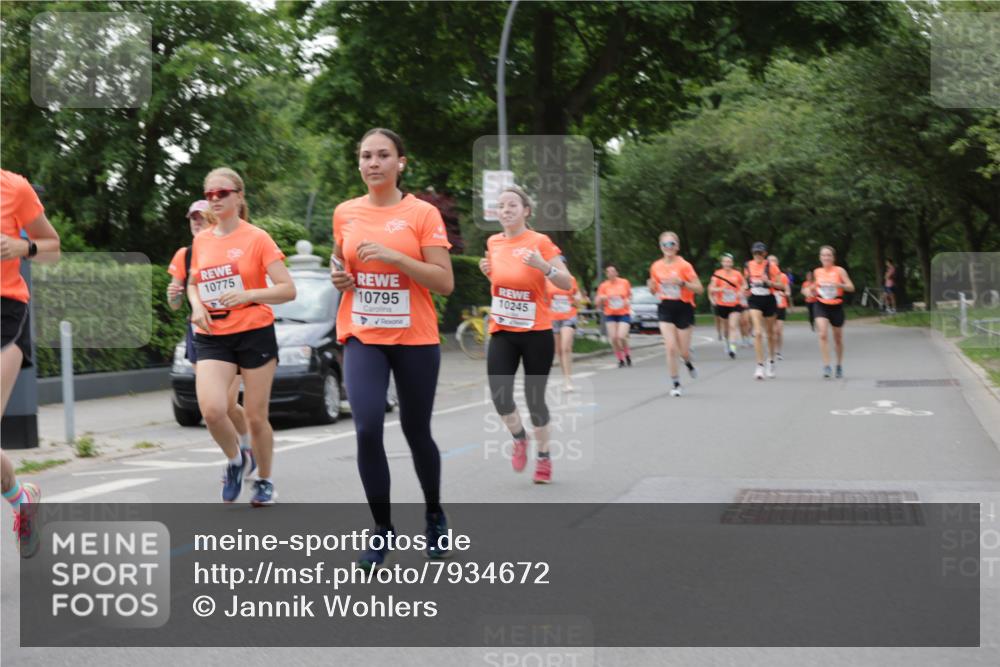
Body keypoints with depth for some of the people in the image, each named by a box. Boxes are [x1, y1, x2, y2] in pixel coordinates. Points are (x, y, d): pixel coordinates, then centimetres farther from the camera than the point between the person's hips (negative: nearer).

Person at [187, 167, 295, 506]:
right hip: (213, 338, 3)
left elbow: (288, 289, -9)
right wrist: (197, 304, 1)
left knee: (256, 417, 3)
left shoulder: (257, 238, -6)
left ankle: (264, 481, 27)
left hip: (255, 334, -3)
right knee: (212, 410, -18)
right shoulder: (201, 241, 8)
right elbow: (192, 283, 24)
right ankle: (235, 459, 12)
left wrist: (247, 294, -23)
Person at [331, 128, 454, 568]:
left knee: (416, 431, 9)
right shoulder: (345, 213, 5)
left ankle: (434, 516, 35)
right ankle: (383, 529, 0)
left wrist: (393, 255, -20)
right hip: (362, 337, 2)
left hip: (415, 339, -2)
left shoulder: (423, 214, -6)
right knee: (367, 429, -15)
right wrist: (338, 276, -1)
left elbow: (445, 282, -10)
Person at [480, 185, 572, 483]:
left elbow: (567, 283, -11)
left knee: (535, 398, 2)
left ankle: (543, 458, 22)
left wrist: (543, 266, -27)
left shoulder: (540, 242, -9)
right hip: (502, 333, 4)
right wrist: (487, 271, 2)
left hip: (537, 332, -3)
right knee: (499, 395, -9)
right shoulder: (493, 242, 5)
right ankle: (519, 439, 21)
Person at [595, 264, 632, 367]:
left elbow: (630, 295, 16)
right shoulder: (603, 286, -1)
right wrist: (601, 298, -18)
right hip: (610, 315, 1)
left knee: (621, 337, -17)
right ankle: (620, 359, 8)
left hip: (624, 314, -1)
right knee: (613, 338, -9)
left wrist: (628, 301, -5)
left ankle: (627, 355, 11)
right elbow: (597, 303, 3)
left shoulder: (624, 283, -2)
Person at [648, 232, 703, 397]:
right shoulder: (656, 267, 2)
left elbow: (699, 289, -11)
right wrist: (652, 287, -9)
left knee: (683, 351, 3)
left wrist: (681, 282, -25)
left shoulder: (684, 265, -10)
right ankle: (675, 383, 0)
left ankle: (688, 363, 40)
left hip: (684, 308, -2)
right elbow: (654, 290, 15)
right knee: (671, 348, -12)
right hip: (666, 309, 2)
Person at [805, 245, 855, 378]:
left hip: (836, 306, -1)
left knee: (838, 337, 12)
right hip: (821, 305, 1)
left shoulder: (839, 270, -4)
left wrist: (839, 285, -27)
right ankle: (826, 366, -20)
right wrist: (812, 290, -2)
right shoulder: (817, 272, 5)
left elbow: (851, 287, -9)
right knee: (822, 334, -19)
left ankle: (839, 365, 31)